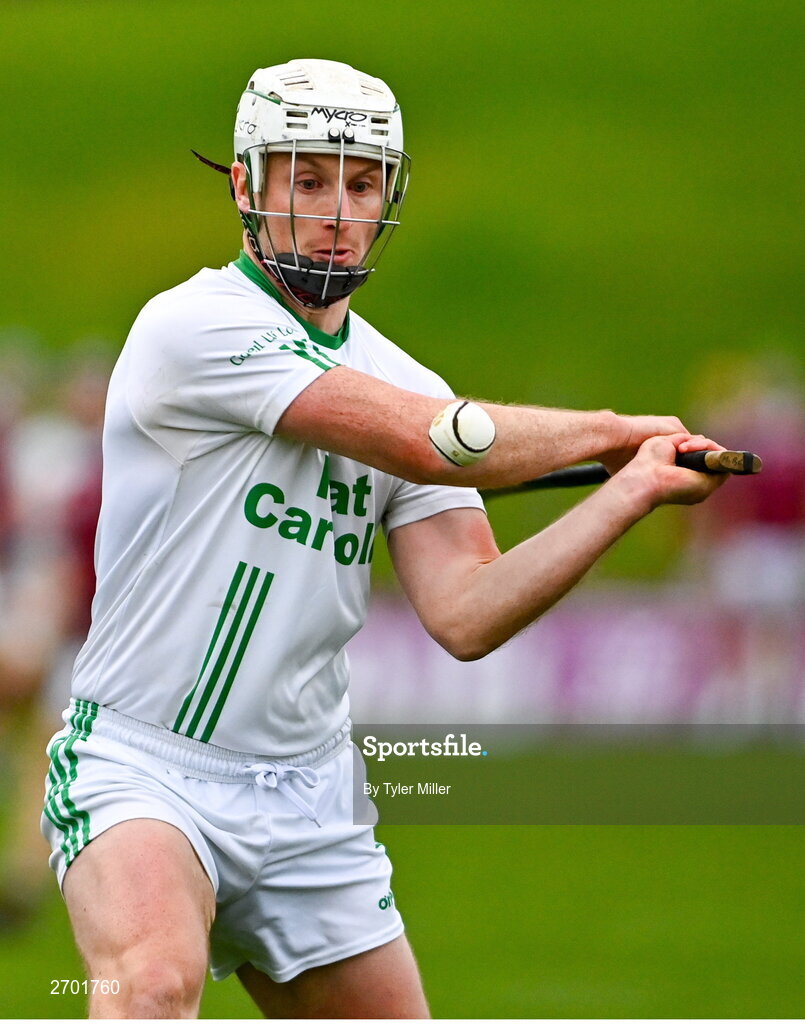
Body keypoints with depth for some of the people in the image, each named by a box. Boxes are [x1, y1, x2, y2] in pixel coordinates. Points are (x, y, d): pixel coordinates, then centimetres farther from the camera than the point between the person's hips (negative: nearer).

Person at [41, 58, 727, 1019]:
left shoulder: (410, 385, 8)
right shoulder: (192, 327, -13)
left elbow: (465, 615, -5)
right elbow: (432, 443, -19)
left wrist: (632, 490, -13)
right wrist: (615, 430, -5)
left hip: (307, 803, 7)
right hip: (138, 767, -7)